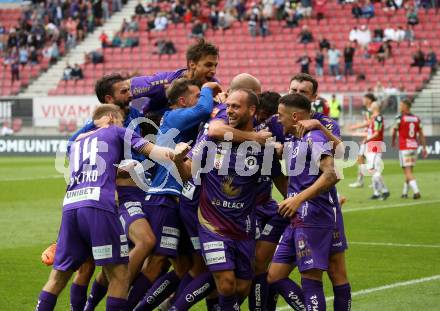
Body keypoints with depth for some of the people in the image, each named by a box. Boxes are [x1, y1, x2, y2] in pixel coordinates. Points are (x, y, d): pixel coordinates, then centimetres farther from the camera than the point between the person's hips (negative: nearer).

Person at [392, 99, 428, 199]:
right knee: (409, 171, 16)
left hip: (404, 148, -6)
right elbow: (421, 135, 8)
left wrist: (393, 142, 24)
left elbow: (394, 132, 4)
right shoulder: (417, 119, 5)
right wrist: (424, 148, 13)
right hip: (414, 147, 6)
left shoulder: (400, 118, -9)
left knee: (408, 172, -6)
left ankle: (416, 191, -19)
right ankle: (404, 192, 24)